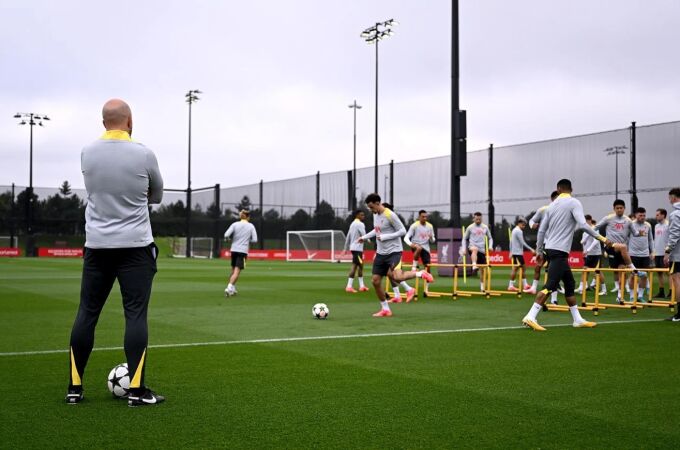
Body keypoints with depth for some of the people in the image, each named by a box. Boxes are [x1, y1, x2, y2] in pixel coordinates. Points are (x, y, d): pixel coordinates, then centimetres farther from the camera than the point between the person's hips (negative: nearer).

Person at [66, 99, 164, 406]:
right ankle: (137, 390, -2)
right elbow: (157, 196, 9)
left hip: (96, 245, 3)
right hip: (135, 246, -3)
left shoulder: (87, 154, 2)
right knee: (136, 314, -2)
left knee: (87, 313, 9)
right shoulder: (143, 155, -7)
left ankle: (74, 387, 14)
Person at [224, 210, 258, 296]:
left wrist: (232, 238, 12)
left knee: (233, 270, 17)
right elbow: (254, 240, -2)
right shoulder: (251, 226, 1)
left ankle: (232, 289, 22)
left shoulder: (235, 224, 2)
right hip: (243, 251, -3)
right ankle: (229, 288, -21)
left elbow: (226, 235, -8)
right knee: (237, 271, -7)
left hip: (234, 250, 3)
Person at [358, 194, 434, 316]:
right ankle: (385, 310, 16)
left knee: (396, 277, -28)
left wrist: (385, 237, -20)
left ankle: (421, 274, -2)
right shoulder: (375, 214, 8)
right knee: (375, 281, 3)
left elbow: (402, 231, -16)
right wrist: (364, 237, 20)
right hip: (381, 253, 8)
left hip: (393, 251, -8)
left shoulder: (390, 215, -17)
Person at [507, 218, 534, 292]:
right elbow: (522, 243, -19)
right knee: (515, 268, -6)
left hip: (515, 252, 10)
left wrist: (511, 252, 22)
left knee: (523, 267, 11)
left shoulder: (514, 230, 17)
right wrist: (531, 249, -16)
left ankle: (525, 285, 12)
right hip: (518, 253, -10)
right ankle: (511, 285, -3)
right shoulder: (519, 231, -14)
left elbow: (511, 242, 20)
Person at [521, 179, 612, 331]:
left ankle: (578, 319, 19)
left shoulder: (553, 205, 13)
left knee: (570, 284, 14)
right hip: (559, 251, -8)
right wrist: (601, 238, -12)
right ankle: (530, 317, -19)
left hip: (551, 248, 8)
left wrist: (539, 250, 22)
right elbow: (582, 224, -19)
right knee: (550, 286, -12)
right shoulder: (573, 203, -6)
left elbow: (542, 230, 14)